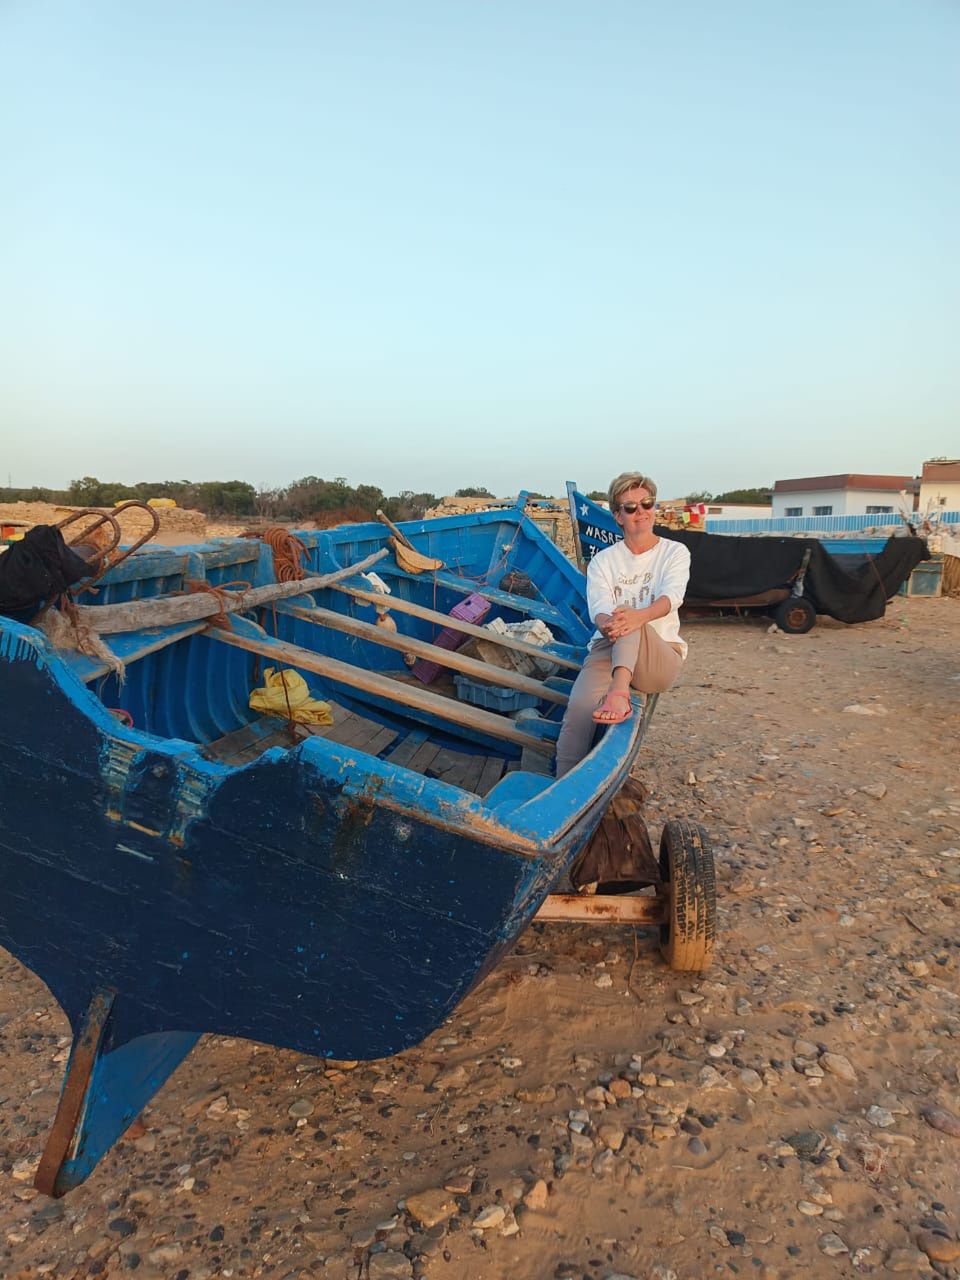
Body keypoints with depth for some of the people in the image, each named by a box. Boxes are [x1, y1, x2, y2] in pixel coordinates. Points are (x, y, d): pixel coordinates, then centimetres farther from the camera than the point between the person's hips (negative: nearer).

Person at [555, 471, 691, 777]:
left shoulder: (675, 552, 7)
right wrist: (607, 624, -36)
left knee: (630, 618, -35)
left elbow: (671, 596, -15)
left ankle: (619, 692, -54)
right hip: (608, 649, 1)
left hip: (661, 657, -1)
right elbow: (598, 608, -8)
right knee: (579, 707, -31)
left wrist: (637, 617, -39)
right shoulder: (602, 560, 11)